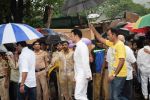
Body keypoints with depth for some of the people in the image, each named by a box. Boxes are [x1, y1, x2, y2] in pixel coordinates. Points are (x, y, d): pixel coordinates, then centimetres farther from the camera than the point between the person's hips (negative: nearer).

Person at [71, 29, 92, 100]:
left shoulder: (82, 46, -13)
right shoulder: (77, 47, 15)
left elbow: (85, 61, -20)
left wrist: (88, 75, -23)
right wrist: (76, 76, 17)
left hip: (83, 75, -10)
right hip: (79, 75, 10)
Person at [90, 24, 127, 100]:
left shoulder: (120, 45, -18)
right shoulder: (112, 43, 9)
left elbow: (121, 61, -24)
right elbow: (101, 39, 21)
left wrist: (114, 74, -22)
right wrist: (93, 30, 14)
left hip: (119, 75, -9)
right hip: (114, 74, 9)